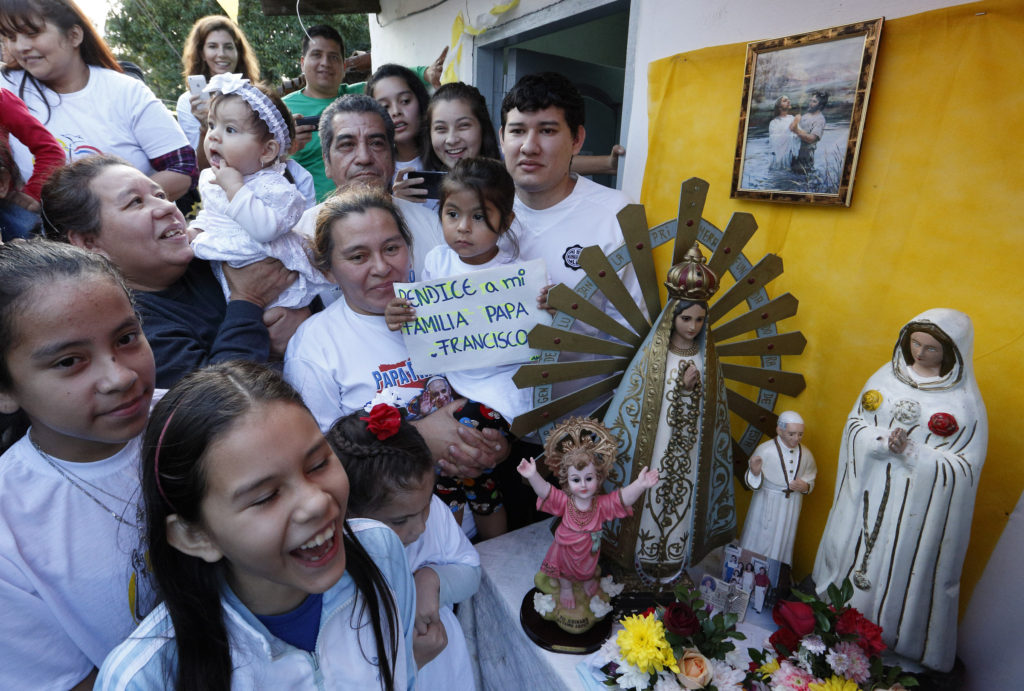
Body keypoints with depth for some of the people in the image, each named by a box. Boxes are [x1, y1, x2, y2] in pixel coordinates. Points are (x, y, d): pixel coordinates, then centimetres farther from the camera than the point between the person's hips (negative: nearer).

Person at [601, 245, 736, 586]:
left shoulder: (706, 356, 0)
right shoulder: (653, 355, -11)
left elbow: (714, 409, 6)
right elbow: (632, 406, -11)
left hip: (690, 456, 3)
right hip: (656, 452, -3)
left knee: (683, 509, 16)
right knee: (653, 505, 9)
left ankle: (674, 564, 37)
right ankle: (647, 565, 31)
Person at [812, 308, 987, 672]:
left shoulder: (965, 402, -9)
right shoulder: (888, 376, -1)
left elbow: (965, 466, -9)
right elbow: (855, 424, 1)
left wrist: (912, 452, -23)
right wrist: (884, 440, -18)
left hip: (917, 504, -3)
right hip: (868, 493, 4)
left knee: (901, 570, 8)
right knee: (850, 555, 17)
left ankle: (884, 640, 31)